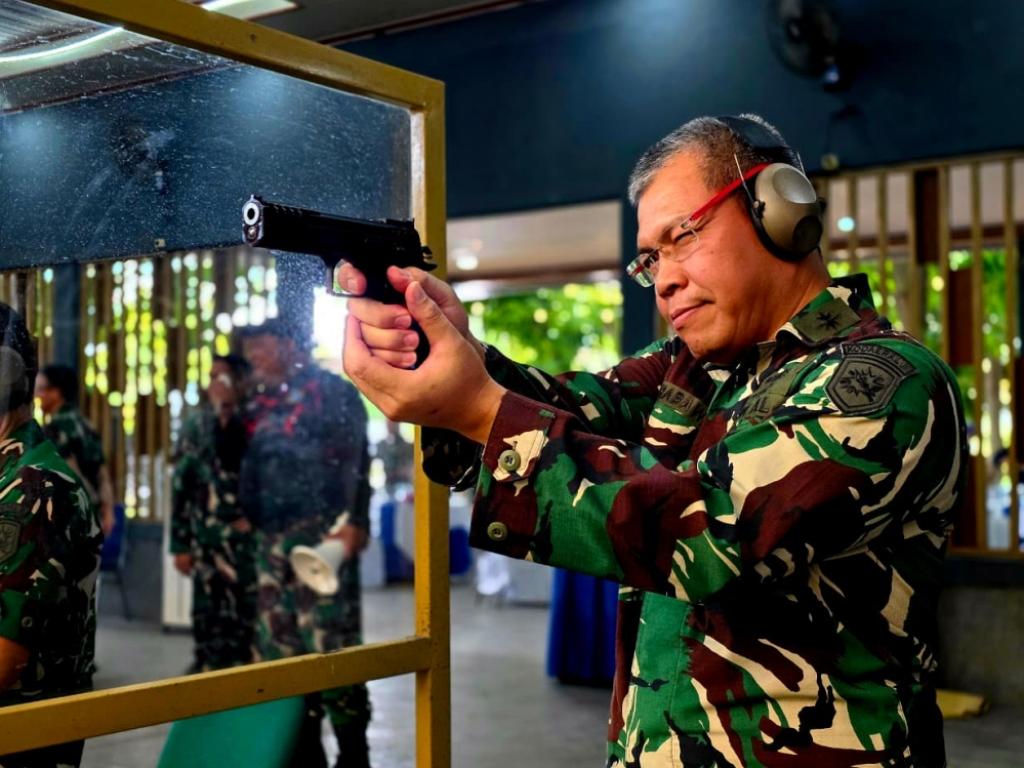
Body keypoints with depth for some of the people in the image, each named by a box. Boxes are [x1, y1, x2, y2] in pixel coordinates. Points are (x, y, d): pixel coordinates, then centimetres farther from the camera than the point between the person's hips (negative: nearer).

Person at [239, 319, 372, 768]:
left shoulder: (331, 390, 1)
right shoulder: (262, 402, 19)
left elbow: (355, 458, -10)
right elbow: (248, 466, 23)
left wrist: (354, 521, -20)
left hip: (320, 533, -7)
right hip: (273, 539, 7)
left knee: (330, 645, -8)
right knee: (280, 648, 7)